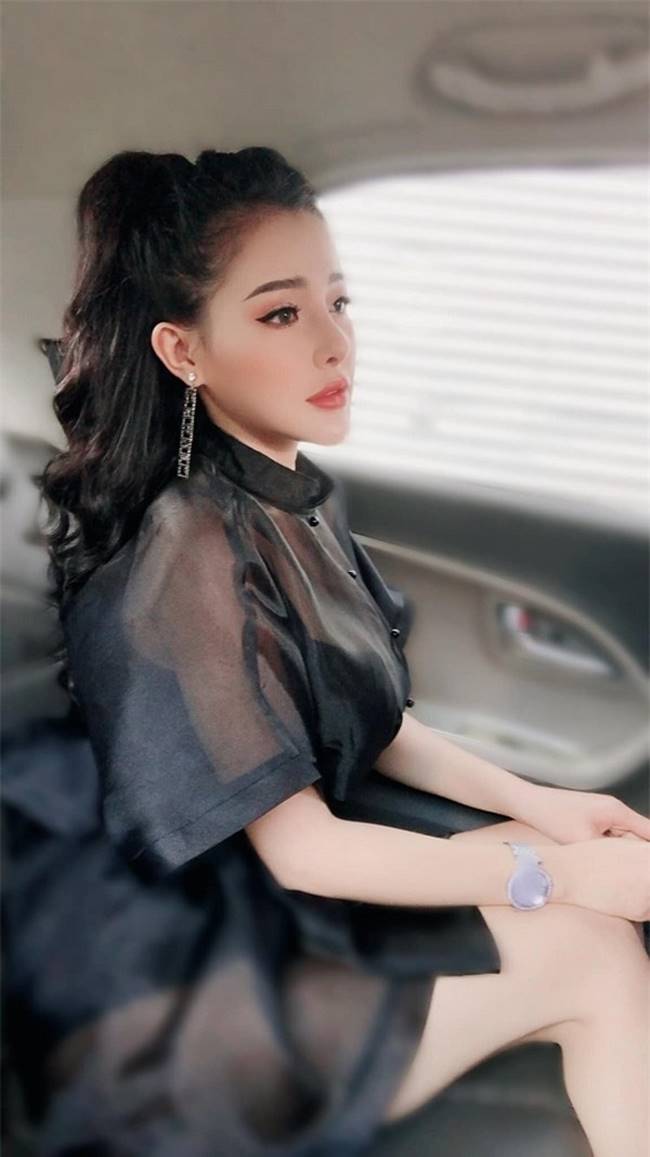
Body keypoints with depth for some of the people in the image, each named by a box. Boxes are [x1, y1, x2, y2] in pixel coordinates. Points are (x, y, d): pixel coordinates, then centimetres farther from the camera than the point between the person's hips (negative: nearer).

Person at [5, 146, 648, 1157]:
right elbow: (298, 849, -22)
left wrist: (536, 803, -2)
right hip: (197, 963, -8)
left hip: (306, 878, 8)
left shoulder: (306, 499, 3)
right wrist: (562, 873, -17)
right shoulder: (189, 560, -25)